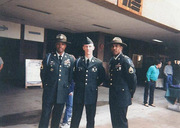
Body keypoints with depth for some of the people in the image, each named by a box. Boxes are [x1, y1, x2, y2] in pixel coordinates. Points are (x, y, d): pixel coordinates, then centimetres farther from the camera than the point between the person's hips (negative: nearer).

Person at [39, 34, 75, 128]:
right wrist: (46, 86, 8)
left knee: (57, 116, 14)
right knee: (45, 114, 3)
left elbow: (71, 75, 8)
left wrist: (67, 86, 6)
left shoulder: (70, 59, 3)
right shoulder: (49, 57, 1)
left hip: (62, 92, 1)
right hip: (49, 92, -1)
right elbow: (43, 73, 7)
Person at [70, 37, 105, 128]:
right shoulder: (78, 61, 3)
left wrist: (94, 85, 4)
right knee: (75, 118, 9)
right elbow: (74, 75, 13)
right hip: (78, 93, 1)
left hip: (91, 94, 0)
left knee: (90, 119, 12)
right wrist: (78, 84, 7)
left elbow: (102, 77, 9)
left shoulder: (98, 63, 1)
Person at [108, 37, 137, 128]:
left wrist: (130, 94, -3)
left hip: (122, 97, -7)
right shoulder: (111, 60, 11)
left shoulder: (126, 60, -13)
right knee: (114, 121, 16)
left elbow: (133, 78, -12)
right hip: (112, 97, 7)